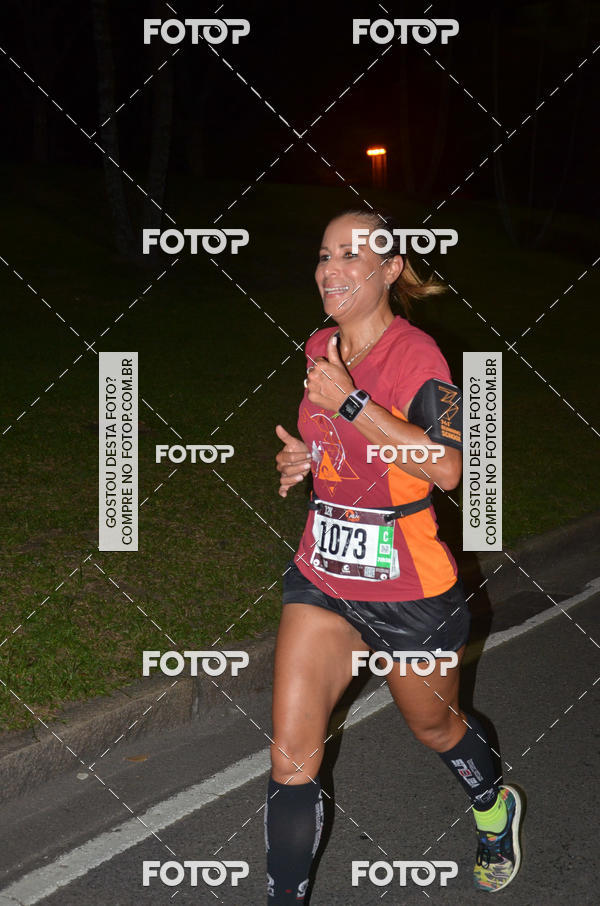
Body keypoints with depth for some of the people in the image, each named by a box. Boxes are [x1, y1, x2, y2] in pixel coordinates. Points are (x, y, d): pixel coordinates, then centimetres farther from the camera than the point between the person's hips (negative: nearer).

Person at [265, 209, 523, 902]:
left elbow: (447, 468, -30)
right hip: (322, 576, 5)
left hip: (409, 590, -5)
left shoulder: (414, 352, -18)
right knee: (291, 756, -3)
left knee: (434, 726, 21)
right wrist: (305, 457, 0)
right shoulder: (320, 347, 3)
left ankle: (495, 808, 53)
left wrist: (350, 403, -32)